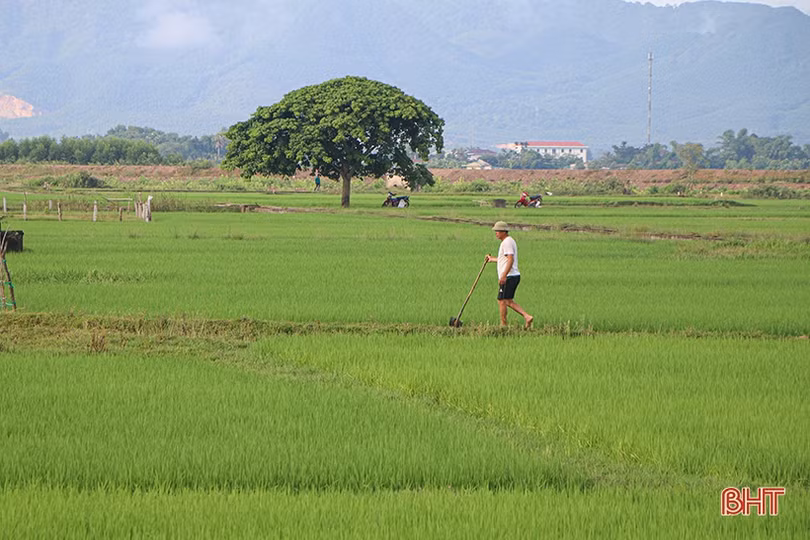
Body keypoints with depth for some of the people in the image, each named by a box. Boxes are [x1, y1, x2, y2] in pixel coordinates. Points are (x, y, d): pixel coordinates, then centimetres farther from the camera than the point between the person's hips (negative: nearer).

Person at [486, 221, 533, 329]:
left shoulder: (507, 242, -13)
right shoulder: (510, 241, 19)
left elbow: (510, 260, -24)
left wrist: (503, 276, -29)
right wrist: (493, 259, 38)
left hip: (509, 277, -11)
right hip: (514, 276, 11)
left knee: (502, 300, -5)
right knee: (508, 301, 14)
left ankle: (503, 325, -1)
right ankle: (527, 317, 5)